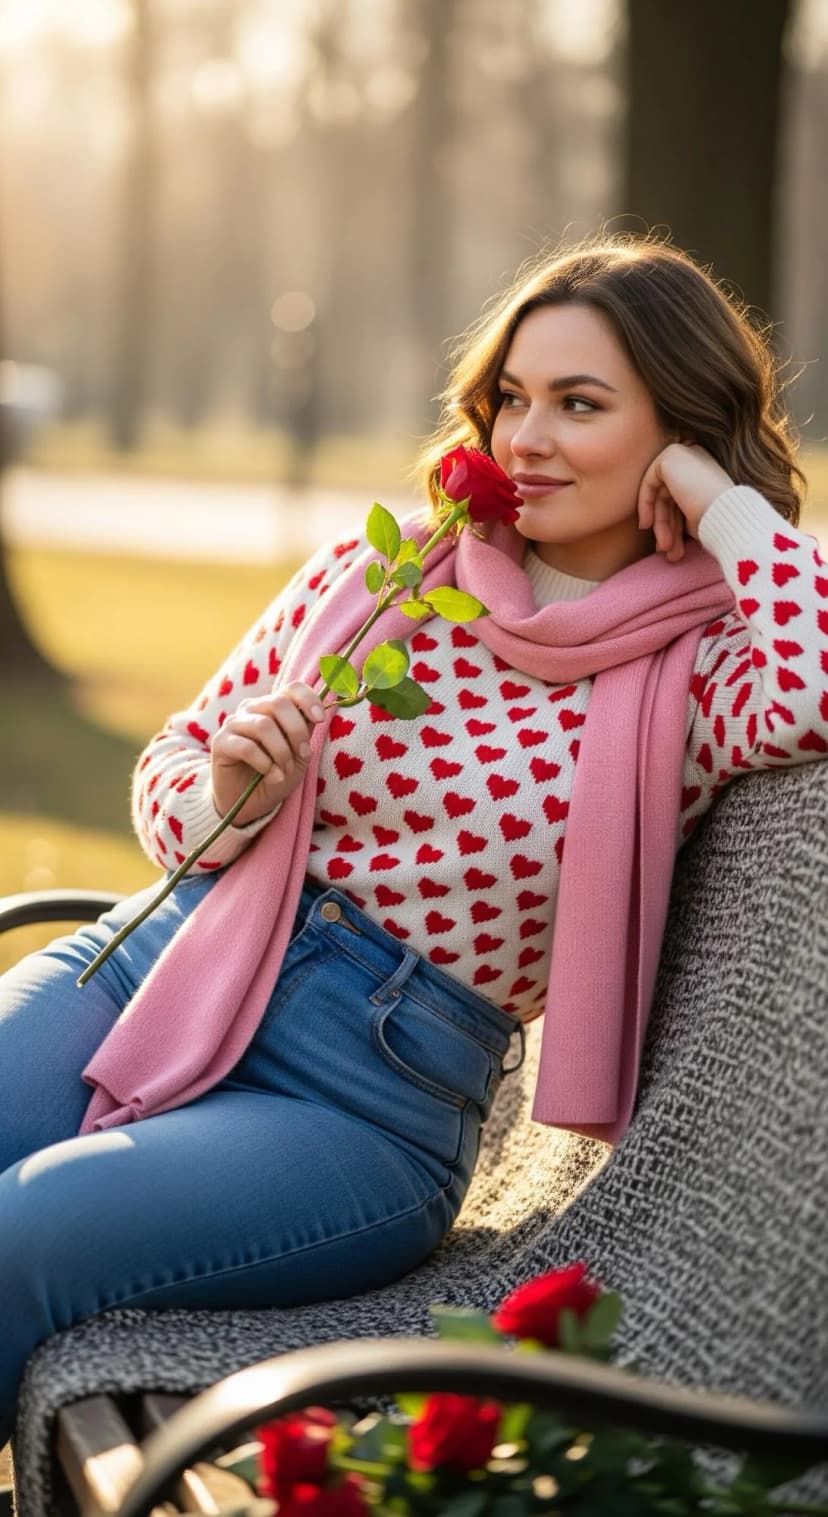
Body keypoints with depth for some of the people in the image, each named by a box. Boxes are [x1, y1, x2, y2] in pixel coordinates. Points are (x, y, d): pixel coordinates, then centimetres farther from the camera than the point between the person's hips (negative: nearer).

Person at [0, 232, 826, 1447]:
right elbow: (170, 772, 16)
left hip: (371, 1109, -4)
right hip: (160, 963, 4)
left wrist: (727, 505, -10)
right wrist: (228, 795, -8)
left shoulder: (692, 670, 0)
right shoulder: (372, 572, 9)